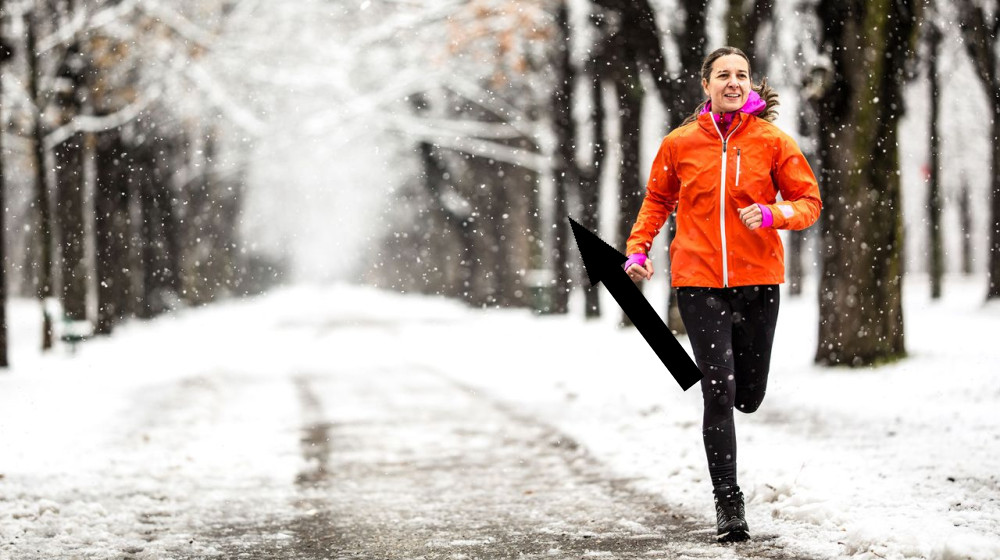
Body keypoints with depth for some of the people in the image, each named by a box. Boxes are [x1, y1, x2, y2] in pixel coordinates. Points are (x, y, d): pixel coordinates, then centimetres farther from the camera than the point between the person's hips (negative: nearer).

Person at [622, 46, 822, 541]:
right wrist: (638, 249, 4)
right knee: (719, 392, -9)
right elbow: (657, 200, 17)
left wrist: (774, 213, -15)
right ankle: (727, 500, 0)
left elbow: (808, 201, 5)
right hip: (699, 280, -1)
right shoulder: (679, 143, 2)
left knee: (748, 398, 9)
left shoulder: (772, 141, 0)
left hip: (758, 280, 1)